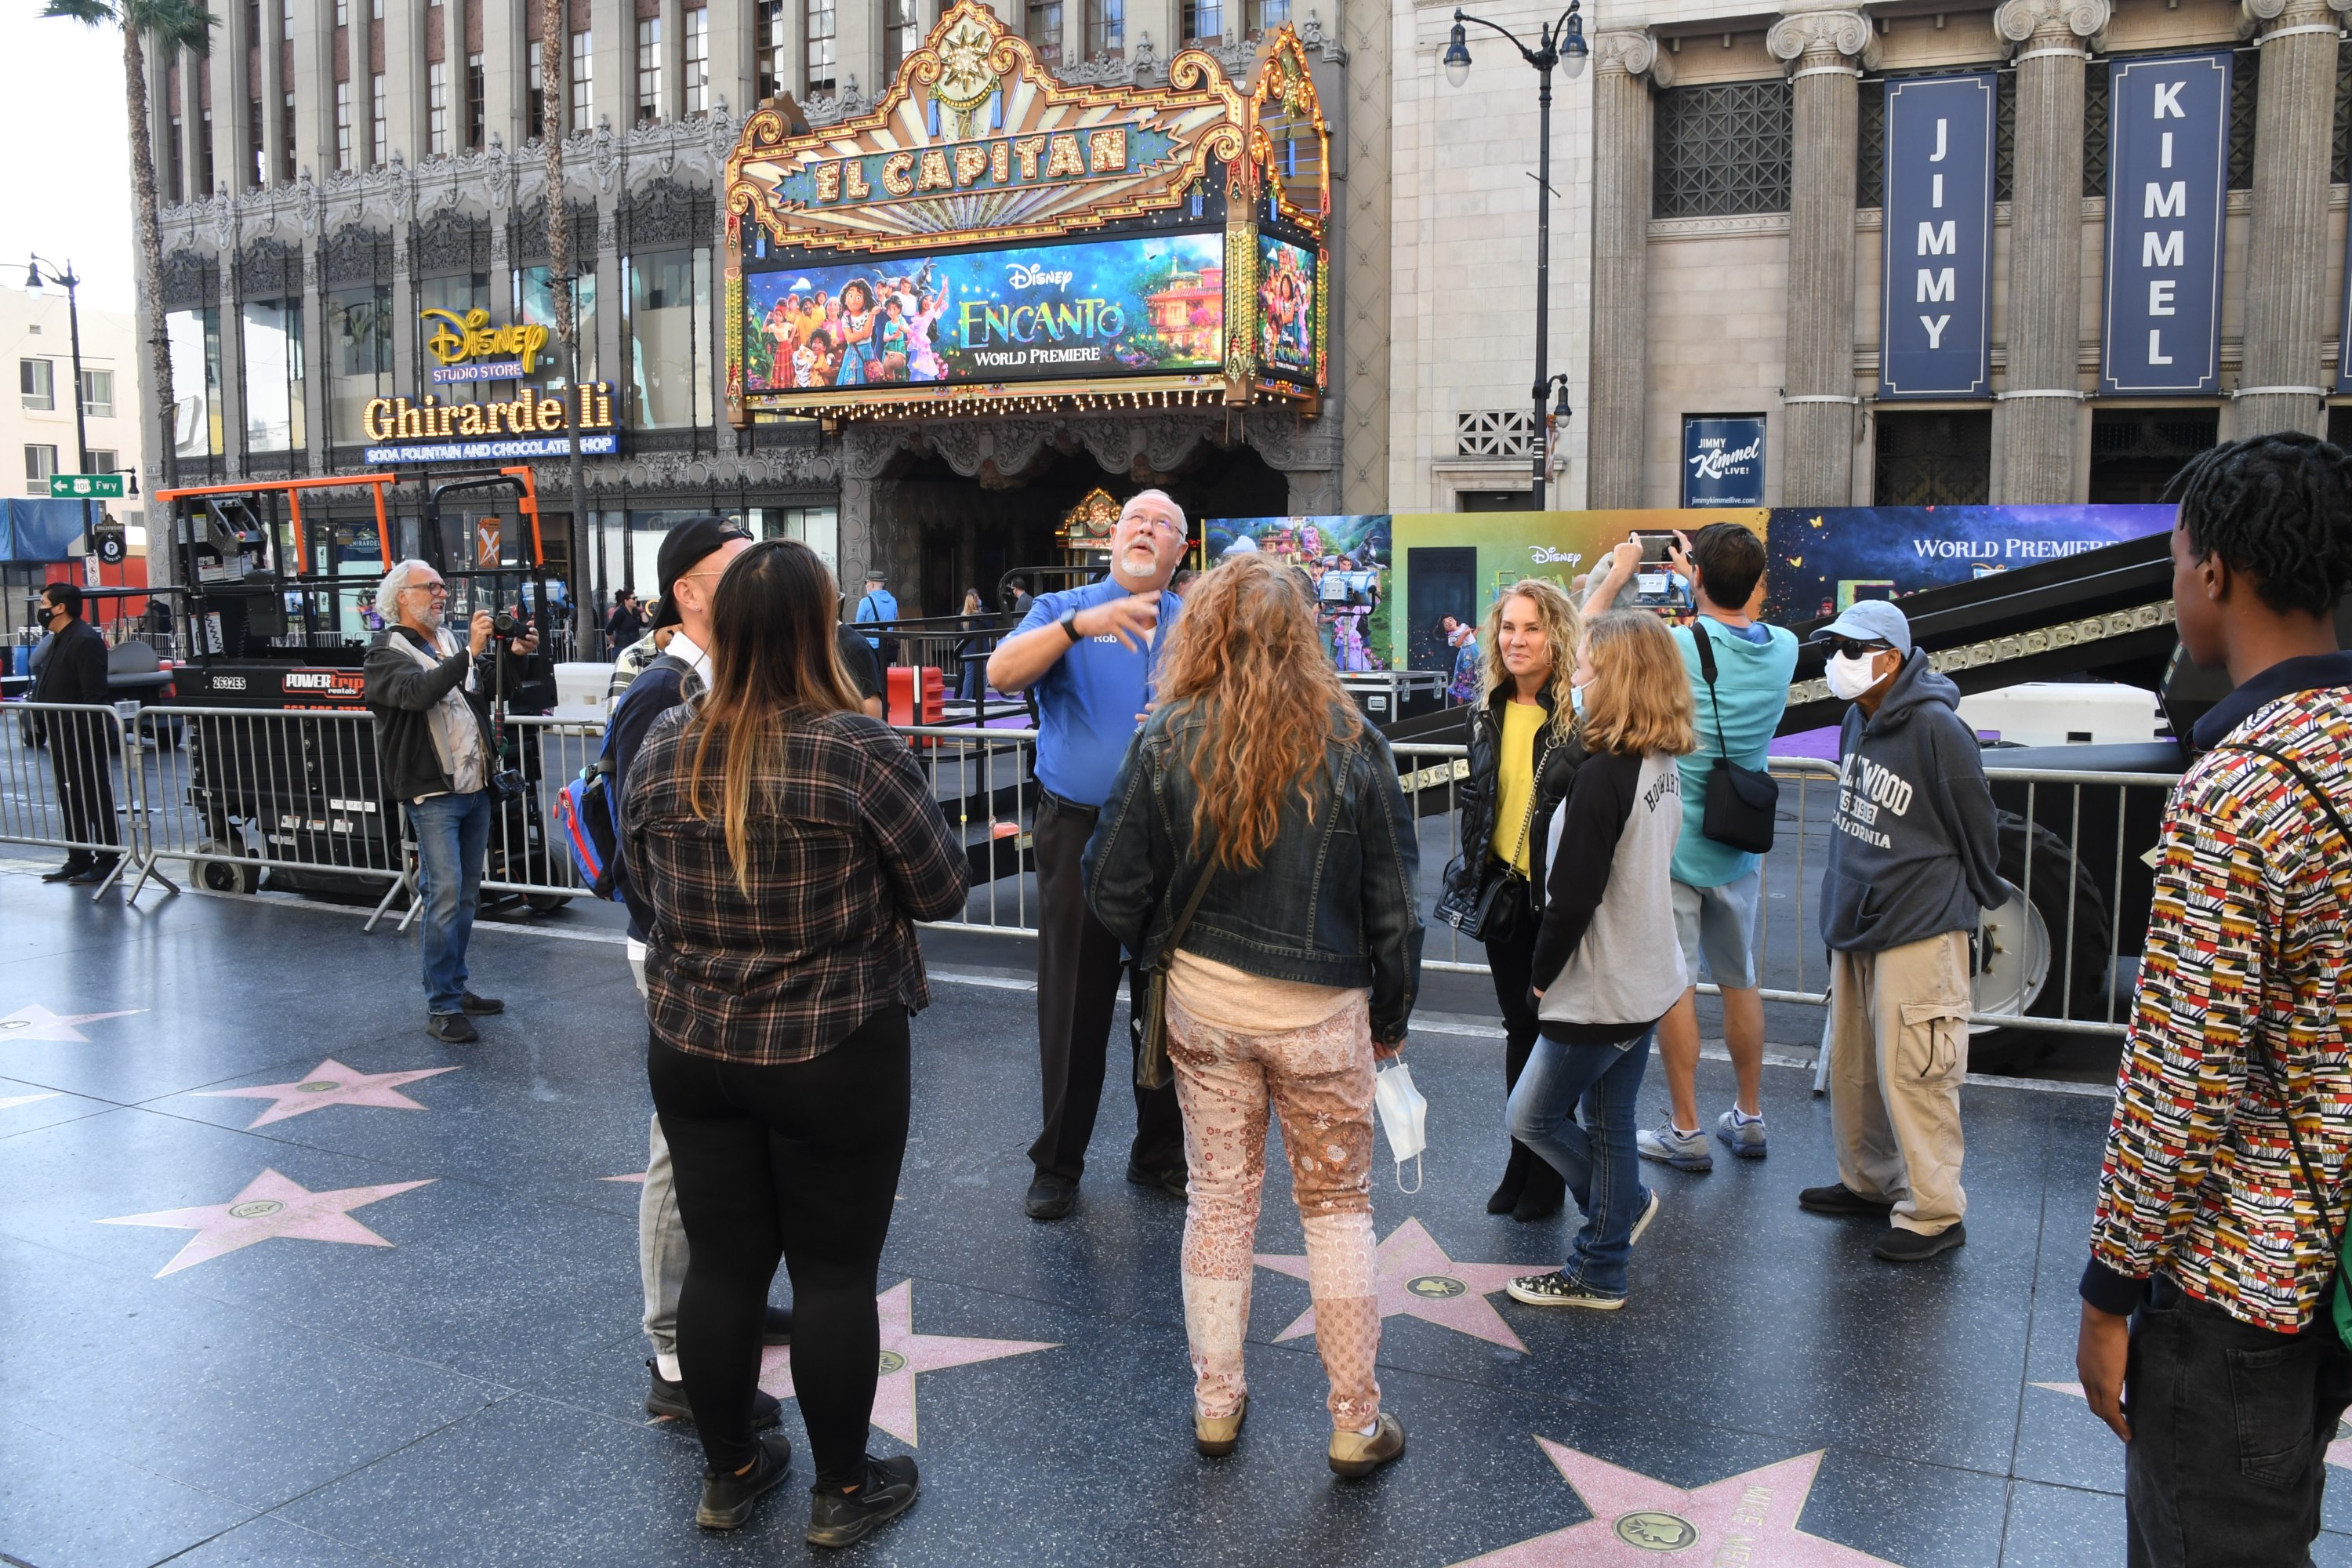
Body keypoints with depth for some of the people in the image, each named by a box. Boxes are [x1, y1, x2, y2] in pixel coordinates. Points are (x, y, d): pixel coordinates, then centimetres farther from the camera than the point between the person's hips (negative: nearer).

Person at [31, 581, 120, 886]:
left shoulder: (85, 640, -16)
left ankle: (107, 860, 3)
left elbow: (94, 695, -21)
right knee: (70, 800, 13)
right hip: (63, 737, 10)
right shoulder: (57, 640, 16)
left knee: (96, 798, -3)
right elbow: (48, 688, 20)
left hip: (83, 737, -10)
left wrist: (89, 734, -24)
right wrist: (47, 730, 15)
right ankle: (79, 859, 20)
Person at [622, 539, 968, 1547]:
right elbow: (942, 890, -9)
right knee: (834, 1269, 9)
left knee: (720, 1261, 15)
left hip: (691, 1049, 4)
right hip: (836, 1057, -4)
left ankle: (727, 1473, 31)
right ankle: (843, 1490, 23)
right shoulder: (859, 751, -18)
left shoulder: (663, 748, -3)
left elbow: (643, 884, 11)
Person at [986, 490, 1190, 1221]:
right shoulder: (1065, 610, 5)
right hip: (1078, 830, -2)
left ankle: (1160, 1154, 27)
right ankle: (1058, 1165, 17)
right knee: (1072, 1004, 3)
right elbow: (1002, 672, -13)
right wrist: (1080, 625, -26)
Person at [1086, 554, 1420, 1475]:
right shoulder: (1351, 743, -10)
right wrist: (1391, 1019, 9)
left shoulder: (1169, 741, -9)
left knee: (1218, 1198, 16)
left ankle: (1215, 1406, 28)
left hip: (1204, 1001, 1)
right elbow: (1395, 904, -4)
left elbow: (1113, 891, -4)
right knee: (1337, 1207, 13)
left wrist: (1158, 950, 17)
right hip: (1322, 1011, -1)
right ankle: (1356, 1424, 22)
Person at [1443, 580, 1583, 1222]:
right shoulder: (1489, 713, 6)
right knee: (1519, 1027, 15)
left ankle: (1547, 1172, 22)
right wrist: (1471, 875, 11)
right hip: (1504, 892, 6)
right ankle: (1522, 1163, 29)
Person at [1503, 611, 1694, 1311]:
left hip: (1600, 990, -9)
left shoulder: (1603, 775, -24)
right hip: (1645, 981, 9)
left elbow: (1574, 894, -23)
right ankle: (1600, 1272, 26)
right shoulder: (1662, 766, 5)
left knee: (1532, 1116, 9)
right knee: (1608, 1122, 16)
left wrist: (1543, 971, -7)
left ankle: (1624, 1202, 24)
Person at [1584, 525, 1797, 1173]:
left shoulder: (1673, 646, -20)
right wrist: (1698, 582, 27)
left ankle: (1686, 1132, 13)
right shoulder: (1783, 649, -4)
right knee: (1741, 981, 18)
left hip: (1671, 846, -5)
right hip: (1740, 848, 5)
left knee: (1675, 986, 4)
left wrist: (1619, 572, 5)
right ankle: (1749, 1118, 30)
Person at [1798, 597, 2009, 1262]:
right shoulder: (1858, 719, 8)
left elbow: (1977, 828, -8)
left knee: (1911, 1073, -6)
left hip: (1919, 933, -9)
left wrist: (1968, 905, 4)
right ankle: (1870, 1182, 32)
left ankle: (1934, 1213, 6)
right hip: (1855, 927, 9)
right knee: (1851, 1068, 16)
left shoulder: (1936, 728, -18)